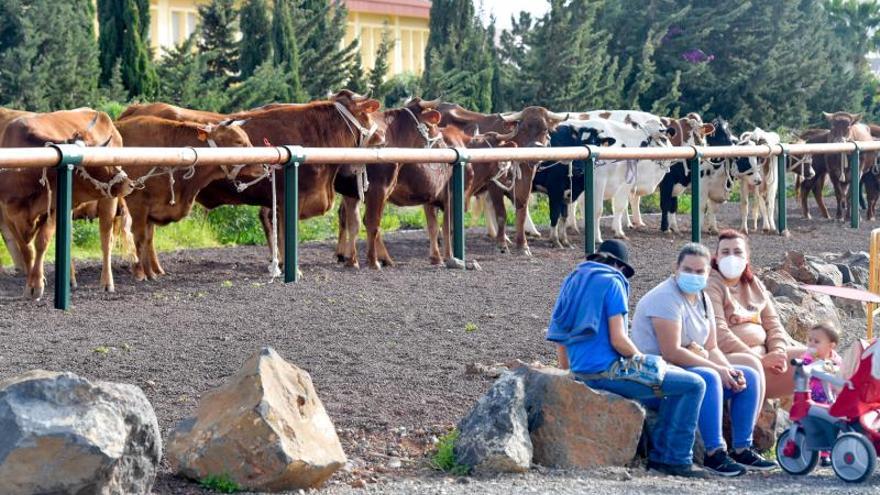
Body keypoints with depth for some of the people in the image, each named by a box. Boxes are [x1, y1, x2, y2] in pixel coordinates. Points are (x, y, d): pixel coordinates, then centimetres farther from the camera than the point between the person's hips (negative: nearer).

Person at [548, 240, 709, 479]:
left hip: (581, 373, 9)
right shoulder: (612, 282, -7)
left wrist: (571, 372, 27)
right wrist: (640, 358, 2)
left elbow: (559, 340, 17)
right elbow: (618, 340, -16)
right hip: (607, 370, -9)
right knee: (693, 385, -6)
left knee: (674, 382, 29)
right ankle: (677, 459, -4)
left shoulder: (572, 282, 17)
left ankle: (659, 454, 26)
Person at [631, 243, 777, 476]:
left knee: (749, 378, 0)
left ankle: (742, 450, -1)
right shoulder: (666, 298, -18)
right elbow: (671, 352, -26)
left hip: (691, 367, 10)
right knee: (708, 379, -35)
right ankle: (714, 454, -32)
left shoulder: (701, 299, 11)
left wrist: (730, 370, -11)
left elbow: (711, 348, 11)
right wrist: (718, 369, -22)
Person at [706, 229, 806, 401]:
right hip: (729, 357, -7)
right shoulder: (711, 285, -4)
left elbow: (772, 322, 16)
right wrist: (761, 360, -20)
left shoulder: (754, 285, 19)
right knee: (750, 364, -39)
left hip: (762, 353, 7)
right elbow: (719, 333, -15)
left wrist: (778, 352, -7)